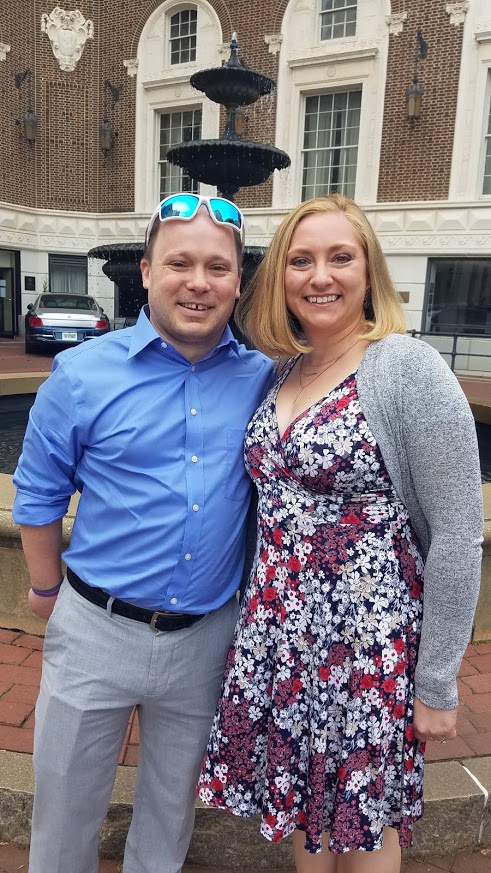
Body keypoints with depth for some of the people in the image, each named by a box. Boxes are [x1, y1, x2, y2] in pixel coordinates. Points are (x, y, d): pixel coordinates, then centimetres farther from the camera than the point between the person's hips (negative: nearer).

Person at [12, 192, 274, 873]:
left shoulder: (262, 378, -4)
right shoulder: (82, 373, -10)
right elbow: (38, 494, 0)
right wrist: (47, 591, 5)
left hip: (207, 639, 2)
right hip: (96, 633, -1)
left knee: (171, 814, 25)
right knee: (65, 816, 20)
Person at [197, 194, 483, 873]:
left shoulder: (409, 369, -15)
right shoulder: (281, 373, 4)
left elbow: (458, 536, -14)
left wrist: (437, 684, -10)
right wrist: (263, 612, 9)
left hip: (368, 642, -5)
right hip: (280, 635, 6)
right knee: (302, 802, 23)